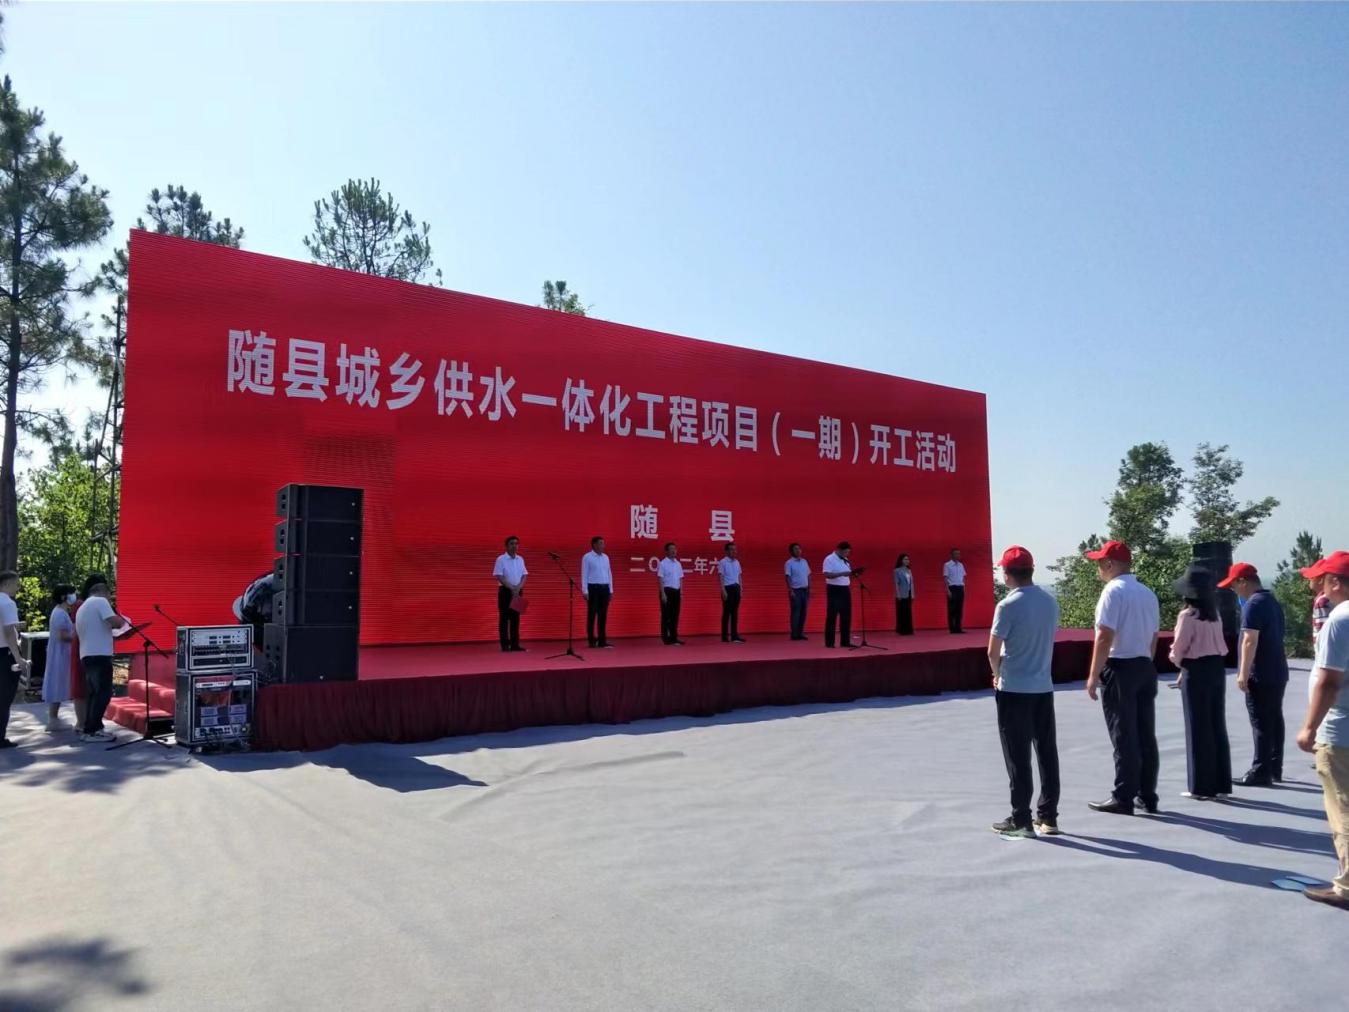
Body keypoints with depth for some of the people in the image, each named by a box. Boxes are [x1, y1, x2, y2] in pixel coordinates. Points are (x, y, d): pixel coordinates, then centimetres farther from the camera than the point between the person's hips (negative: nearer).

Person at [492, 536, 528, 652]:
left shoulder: (520, 559, 9)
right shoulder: (501, 559, -8)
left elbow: (524, 575, 7)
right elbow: (499, 576, -13)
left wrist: (518, 588, -9)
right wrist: (511, 588, -18)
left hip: (518, 591, 5)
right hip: (505, 590, -5)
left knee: (516, 618, 6)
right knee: (504, 618, -2)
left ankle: (515, 644, 9)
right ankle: (505, 644, 1)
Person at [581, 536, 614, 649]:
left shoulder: (605, 557, 13)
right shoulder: (587, 557, -4)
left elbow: (609, 574, 15)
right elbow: (584, 575, -7)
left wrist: (611, 590, 11)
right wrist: (585, 591, -13)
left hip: (604, 588, 5)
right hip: (593, 588, -5)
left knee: (603, 615, 5)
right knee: (592, 615, -1)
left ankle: (602, 641, 8)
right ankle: (592, 640, 6)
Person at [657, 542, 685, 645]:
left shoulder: (678, 564, 12)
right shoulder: (663, 563, -8)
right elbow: (660, 580, -12)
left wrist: (681, 590, 6)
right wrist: (663, 594, -17)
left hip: (676, 591, 7)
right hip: (667, 590, -7)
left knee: (675, 615, 9)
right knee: (666, 615, -3)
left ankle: (674, 637, 14)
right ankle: (665, 638, 2)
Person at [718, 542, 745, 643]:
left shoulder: (736, 562, 12)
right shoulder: (722, 562, -8)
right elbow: (721, 577, -12)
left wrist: (740, 589, 11)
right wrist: (723, 591, -18)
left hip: (736, 588, 7)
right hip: (728, 588, -6)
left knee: (735, 613, 7)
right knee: (726, 613, -3)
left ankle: (734, 635, 11)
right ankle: (724, 636, 3)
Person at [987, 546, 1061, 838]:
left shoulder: (1007, 606, -15)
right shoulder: (1050, 602, 4)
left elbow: (993, 652, -12)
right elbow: (1049, 641, 11)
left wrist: (998, 674, 7)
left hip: (1014, 690, -6)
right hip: (1044, 687, 6)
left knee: (1018, 758, 1)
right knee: (1047, 754, 11)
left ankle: (1021, 820, 7)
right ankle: (1048, 817, 18)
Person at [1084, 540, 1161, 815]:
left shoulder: (1113, 592, -13)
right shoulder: (1148, 593, 11)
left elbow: (1105, 637, -18)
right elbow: (1153, 636, 14)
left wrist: (1093, 675, -14)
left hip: (1119, 669, -8)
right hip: (1145, 667, 8)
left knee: (1123, 736, -2)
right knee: (1146, 735, 11)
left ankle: (1123, 799, 3)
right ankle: (1147, 797, 18)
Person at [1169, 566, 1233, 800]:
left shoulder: (1187, 616, -15)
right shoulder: (1214, 615, 7)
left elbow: (1178, 650, -12)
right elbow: (1218, 644, 8)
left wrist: (1178, 661, 12)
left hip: (1197, 672, -7)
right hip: (1217, 669, 7)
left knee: (1198, 729, 1)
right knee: (1218, 726, 13)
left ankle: (1202, 787, 6)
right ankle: (1221, 783, 20)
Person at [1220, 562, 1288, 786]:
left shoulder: (1253, 604, -16)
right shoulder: (1274, 601, 15)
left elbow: (1250, 641, -22)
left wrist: (1243, 673, -19)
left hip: (1260, 675, -9)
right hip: (1278, 671, 10)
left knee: (1261, 724, -6)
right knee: (1275, 720, 13)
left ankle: (1261, 772, -4)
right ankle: (1275, 768, 19)